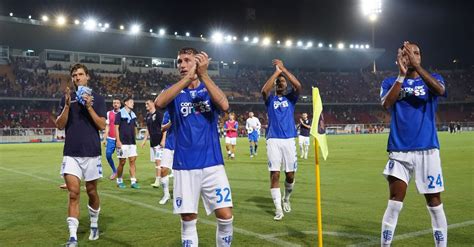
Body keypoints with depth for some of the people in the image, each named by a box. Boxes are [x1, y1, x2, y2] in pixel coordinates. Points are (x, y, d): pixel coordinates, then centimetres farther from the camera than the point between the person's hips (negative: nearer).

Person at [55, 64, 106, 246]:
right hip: (70, 153, 1)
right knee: (73, 193, -6)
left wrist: (89, 107, -16)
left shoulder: (97, 99, 2)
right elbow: (59, 125, 1)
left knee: (91, 192, 11)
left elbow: (102, 126, -5)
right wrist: (67, 105, -13)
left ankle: (94, 225, 32)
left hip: (91, 153, -1)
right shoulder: (67, 98, 7)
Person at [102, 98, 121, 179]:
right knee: (108, 155, -5)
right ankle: (114, 171, 14)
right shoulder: (109, 113, 9)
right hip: (111, 139, 2)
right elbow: (107, 127, 12)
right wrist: (105, 138, 6)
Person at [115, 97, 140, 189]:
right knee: (122, 162, 1)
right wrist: (118, 141, -14)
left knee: (132, 161, 0)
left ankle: (133, 181, 1)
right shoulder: (119, 114, -4)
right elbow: (116, 128, -8)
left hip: (132, 142, 6)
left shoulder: (133, 115, 14)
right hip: (123, 142, -5)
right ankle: (119, 181, 15)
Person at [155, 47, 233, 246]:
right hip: (184, 166, 0)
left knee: (225, 217, -4)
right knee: (188, 220, 5)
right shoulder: (174, 91, 5)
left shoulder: (209, 89, 7)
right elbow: (159, 103, -20)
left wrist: (203, 74, -21)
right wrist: (188, 78, -25)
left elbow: (224, 105, -17)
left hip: (213, 164, 0)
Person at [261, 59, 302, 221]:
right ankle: (278, 209, -3)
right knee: (274, 174, -8)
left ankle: (286, 199, 32)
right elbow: (264, 90, -14)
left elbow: (298, 86, -8)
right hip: (273, 140, -1)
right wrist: (277, 71, -10)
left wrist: (283, 69, -8)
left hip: (289, 140, 2)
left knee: (290, 175, 5)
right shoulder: (270, 99, 10)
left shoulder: (290, 98, 13)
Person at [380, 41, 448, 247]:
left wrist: (416, 66, -26)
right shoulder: (390, 82, 7)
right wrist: (402, 75, -18)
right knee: (394, 204, -1)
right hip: (399, 151, 0)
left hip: (427, 150, 0)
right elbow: (386, 104, -13)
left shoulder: (432, 79, 6)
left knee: (434, 203, 6)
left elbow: (440, 90, -18)